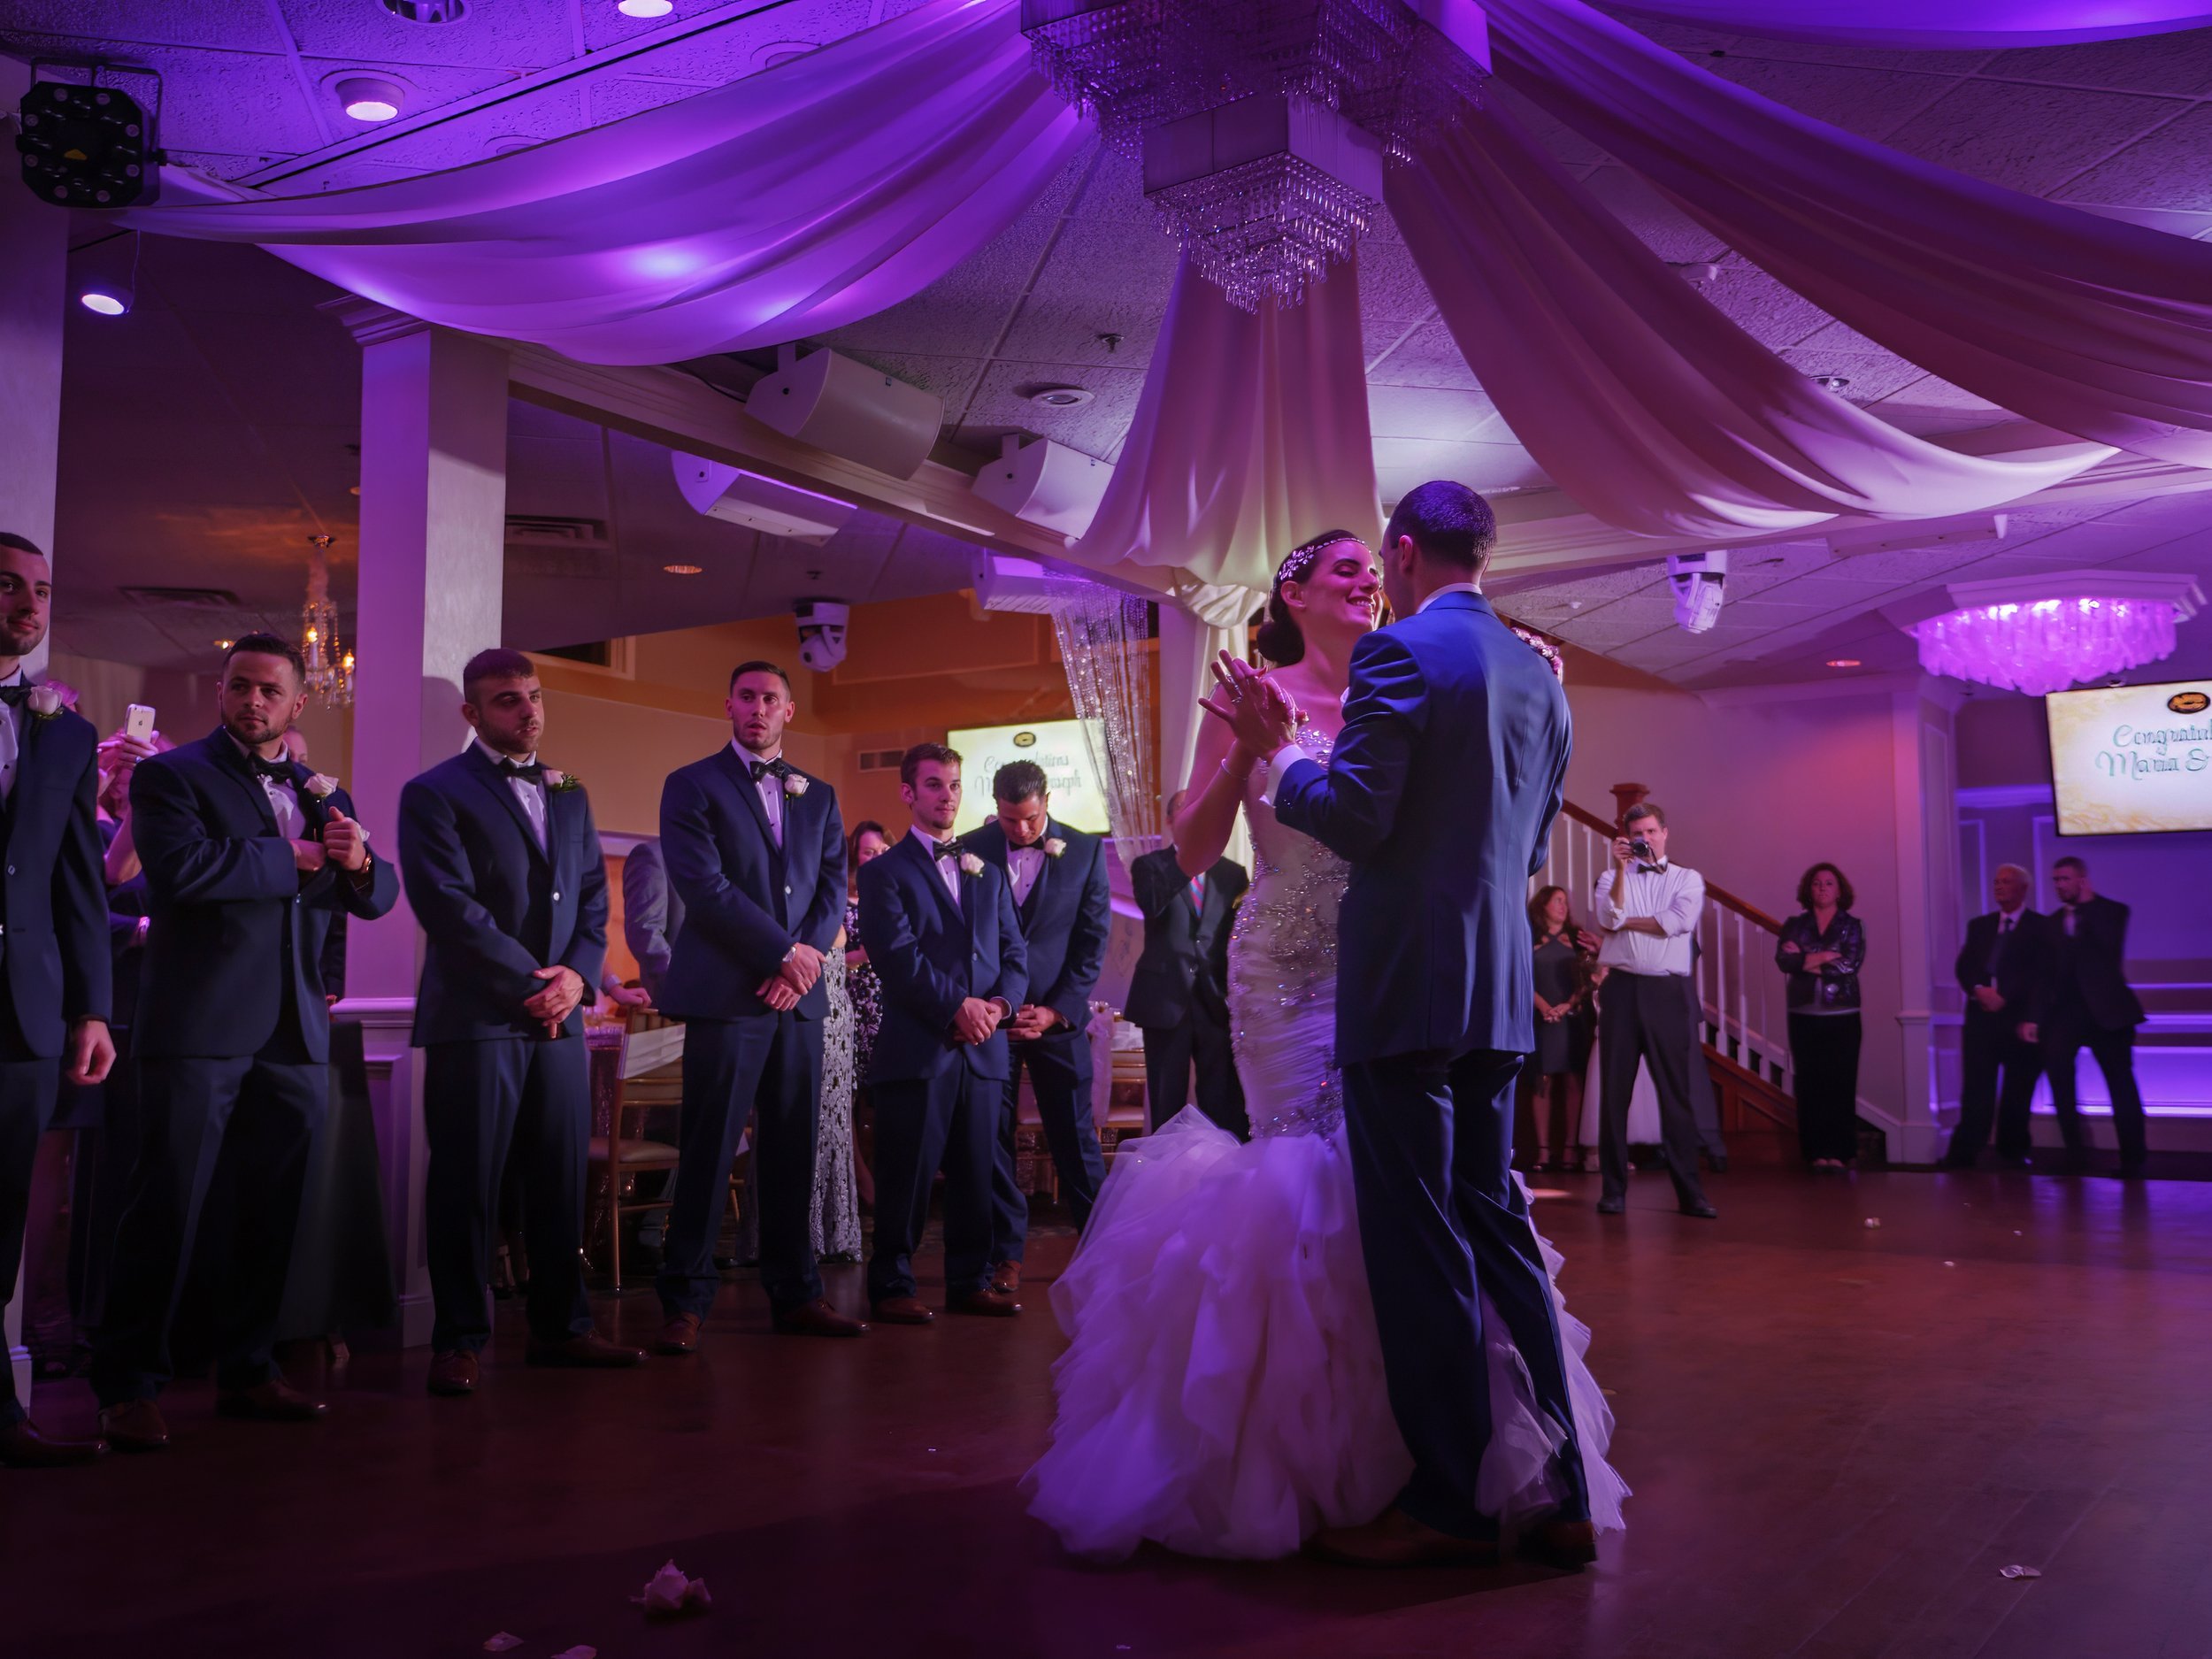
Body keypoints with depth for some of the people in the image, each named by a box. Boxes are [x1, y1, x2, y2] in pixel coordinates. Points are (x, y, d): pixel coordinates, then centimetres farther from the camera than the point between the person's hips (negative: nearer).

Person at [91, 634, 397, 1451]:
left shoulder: (322, 794, 17)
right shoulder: (171, 774, 0)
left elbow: (377, 897, 16)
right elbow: (182, 866, -18)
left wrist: (358, 863, -7)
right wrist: (292, 858, -10)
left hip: (295, 1037, 5)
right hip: (200, 1030, -5)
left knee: (270, 1211, 10)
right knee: (168, 1209, -2)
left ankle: (245, 1370, 21)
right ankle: (127, 1385, 8)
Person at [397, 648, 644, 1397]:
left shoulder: (569, 795, 18)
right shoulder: (435, 794, -1)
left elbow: (594, 897, 14)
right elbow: (449, 906, -11)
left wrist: (577, 975, -4)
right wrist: (530, 985, -12)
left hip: (558, 1020, 6)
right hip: (475, 1019, -5)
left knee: (562, 1180, 8)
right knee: (466, 1184, 0)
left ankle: (561, 1328, 18)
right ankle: (458, 1342, 10)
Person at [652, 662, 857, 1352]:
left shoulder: (818, 795, 18)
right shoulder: (692, 785, 3)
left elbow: (834, 887, 11)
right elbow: (704, 886, -8)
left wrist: (808, 958, -7)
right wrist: (784, 950, -10)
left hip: (800, 997, 5)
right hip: (726, 995, -4)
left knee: (794, 1152, 7)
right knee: (708, 1150, -4)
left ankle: (794, 1294, 15)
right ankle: (686, 1301, 5)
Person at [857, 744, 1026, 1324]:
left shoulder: (988, 873, 20)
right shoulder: (884, 871, 2)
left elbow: (1014, 953, 14)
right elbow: (898, 954, -10)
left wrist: (1000, 1002, -6)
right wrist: (957, 1005, -16)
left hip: (983, 1049, 5)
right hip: (917, 1047, -5)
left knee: (976, 1173, 9)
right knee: (907, 1175, -1)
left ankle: (970, 1283, 18)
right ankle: (892, 1287, 9)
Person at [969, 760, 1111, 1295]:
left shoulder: (1085, 850, 1)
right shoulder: (972, 849, 0)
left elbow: (1093, 938, 0)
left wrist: (1057, 1010, -7)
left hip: (1058, 1013, 0)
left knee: (1074, 1136, 3)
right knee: (992, 1137, 2)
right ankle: (1006, 1255, 9)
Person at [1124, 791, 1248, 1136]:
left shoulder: (1232, 872, 13)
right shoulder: (1149, 865, 8)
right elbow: (1151, 904, -14)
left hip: (1218, 1001, 1)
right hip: (1166, 1000, -1)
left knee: (1226, 1107, -2)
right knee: (1167, 1108, 2)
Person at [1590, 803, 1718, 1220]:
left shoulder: (1688, 879, 10)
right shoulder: (1612, 878, 12)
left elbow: (1679, 921, -8)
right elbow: (1609, 919, -7)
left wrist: (1624, 922, -2)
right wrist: (1621, 868, -9)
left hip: (1667, 990, -1)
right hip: (1622, 987, 1)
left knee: (1676, 1090, -1)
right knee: (1615, 1089, 2)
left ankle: (1688, 1190, 1)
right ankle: (1614, 1187, 7)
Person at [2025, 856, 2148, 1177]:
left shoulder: (2112, 911, 2)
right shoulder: (2053, 922, 14)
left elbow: (2109, 945, -19)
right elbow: (2045, 974, 12)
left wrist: (2086, 907, -12)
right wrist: (2035, 1018, 4)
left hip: (2105, 1009, -2)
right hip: (2066, 1010, 3)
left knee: (2121, 1083, 1)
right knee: (2055, 1058, -23)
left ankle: (2132, 1158, 12)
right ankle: (2073, 1147, -16)